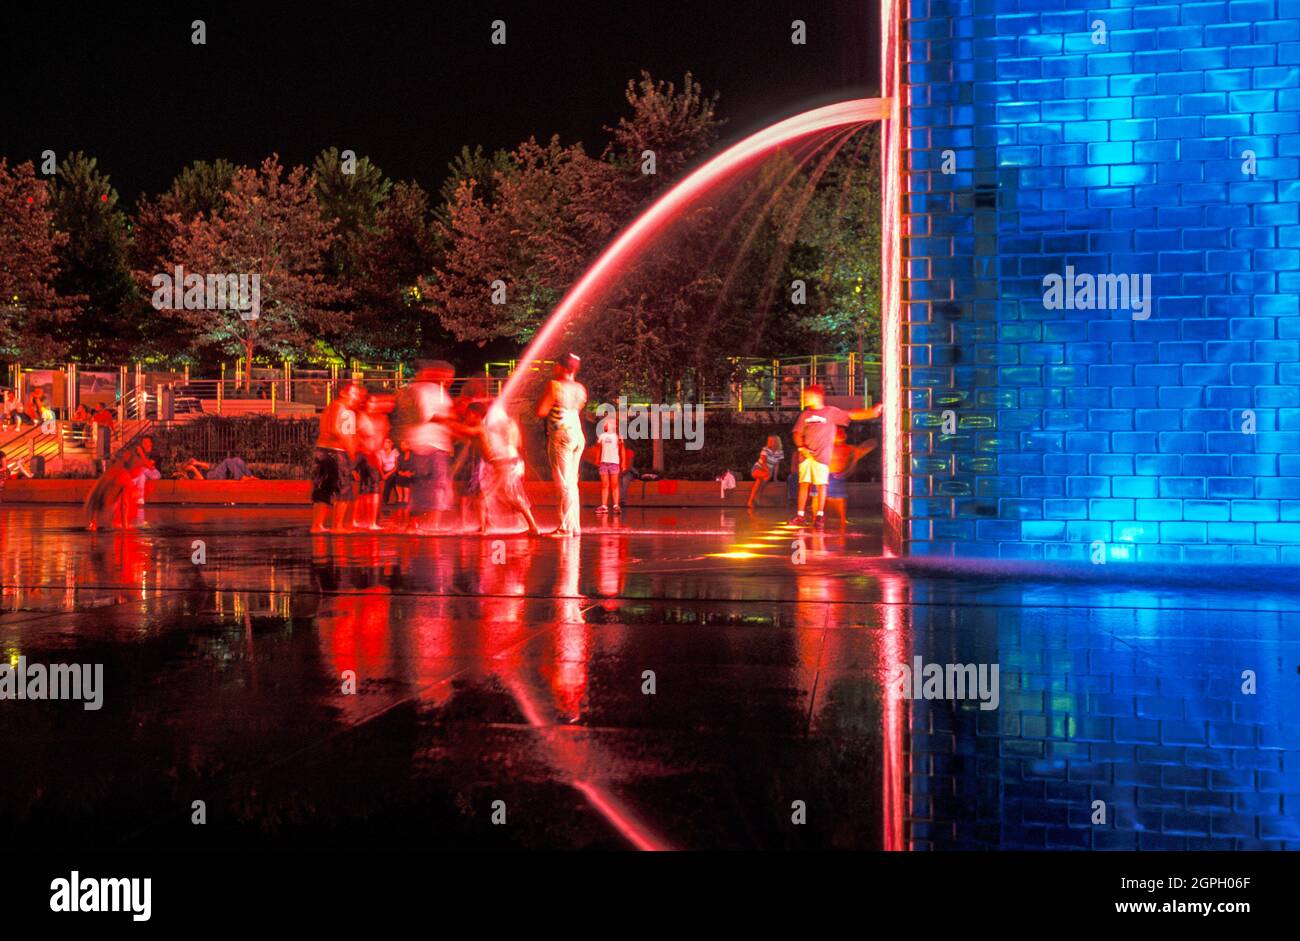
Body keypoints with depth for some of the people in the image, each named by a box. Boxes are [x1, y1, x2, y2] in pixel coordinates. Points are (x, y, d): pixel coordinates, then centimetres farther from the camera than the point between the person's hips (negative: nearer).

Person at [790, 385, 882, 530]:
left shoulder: (831, 412, 4)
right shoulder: (805, 414, 16)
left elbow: (851, 415, 2)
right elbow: (798, 433, 14)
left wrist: (872, 412, -8)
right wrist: (801, 447, -5)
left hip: (822, 456, -4)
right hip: (806, 454, 4)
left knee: (821, 484, -5)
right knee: (804, 484, 2)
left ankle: (819, 515, 1)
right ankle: (800, 515, 7)